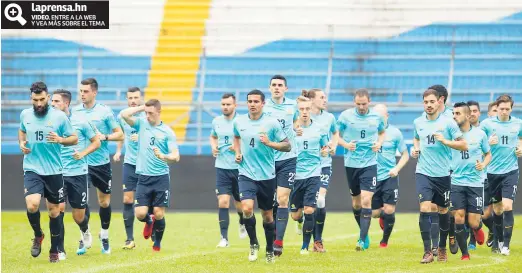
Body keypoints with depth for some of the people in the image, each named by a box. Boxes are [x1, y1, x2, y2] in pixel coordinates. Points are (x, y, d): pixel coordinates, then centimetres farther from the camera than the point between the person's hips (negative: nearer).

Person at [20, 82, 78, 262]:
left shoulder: (59, 116, -6)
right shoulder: (25, 115, 2)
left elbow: (74, 139, 0)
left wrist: (60, 139, -19)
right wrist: (21, 143, 3)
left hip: (54, 171, -1)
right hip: (32, 169, 1)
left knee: (54, 210, 8)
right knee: (32, 205, -21)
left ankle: (54, 251, 23)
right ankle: (38, 235, 9)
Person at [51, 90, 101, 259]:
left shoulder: (80, 122, -4)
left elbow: (96, 142, 5)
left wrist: (83, 153, -11)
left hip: (78, 173, -1)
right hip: (57, 173, 1)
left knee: (79, 216, 5)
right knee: (59, 208, -14)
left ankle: (85, 232, 41)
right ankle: (59, 250, -6)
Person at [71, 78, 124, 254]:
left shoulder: (105, 112, -3)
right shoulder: (74, 111, 2)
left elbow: (120, 134, -1)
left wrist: (104, 137, -17)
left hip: (102, 163, -1)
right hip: (81, 162, 1)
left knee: (104, 201, 8)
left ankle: (104, 236, 27)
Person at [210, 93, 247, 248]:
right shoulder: (216, 121, 7)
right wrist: (213, 146, 5)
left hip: (239, 167, -2)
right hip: (222, 167, 2)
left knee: (240, 204, 10)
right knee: (223, 202, -9)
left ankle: (242, 223, 44)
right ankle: (224, 238, -6)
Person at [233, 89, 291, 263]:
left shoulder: (272, 123, -8)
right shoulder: (239, 122, 1)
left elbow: (287, 146, -5)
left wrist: (269, 143, -20)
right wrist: (237, 152, 7)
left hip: (267, 176, -1)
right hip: (246, 174, 1)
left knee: (267, 214, 8)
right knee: (247, 208, -21)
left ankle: (270, 251, 27)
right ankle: (253, 243, 2)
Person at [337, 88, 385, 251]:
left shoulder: (376, 117, 0)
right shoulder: (346, 116, -3)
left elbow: (382, 132, 19)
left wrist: (379, 143, -1)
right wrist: (345, 144, -15)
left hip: (369, 163, -1)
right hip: (351, 163, 1)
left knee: (366, 200, -14)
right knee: (356, 202, 11)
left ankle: (362, 240, -15)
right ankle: (365, 233, 31)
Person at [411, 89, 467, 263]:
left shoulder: (448, 123, -6)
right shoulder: (418, 122, 5)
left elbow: (464, 145, -6)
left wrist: (445, 141, -19)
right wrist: (415, 148, 6)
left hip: (442, 174, -1)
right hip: (423, 172, 1)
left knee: (443, 211, 11)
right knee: (425, 208, -15)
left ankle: (442, 248, 31)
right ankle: (427, 251, -15)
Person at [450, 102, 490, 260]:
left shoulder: (479, 134, 0)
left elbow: (488, 154, 13)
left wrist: (483, 165, -7)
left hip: (475, 182, -1)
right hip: (456, 182, 1)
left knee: (473, 223, -4)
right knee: (458, 218, -7)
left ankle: (477, 228, 34)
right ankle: (464, 254, 9)